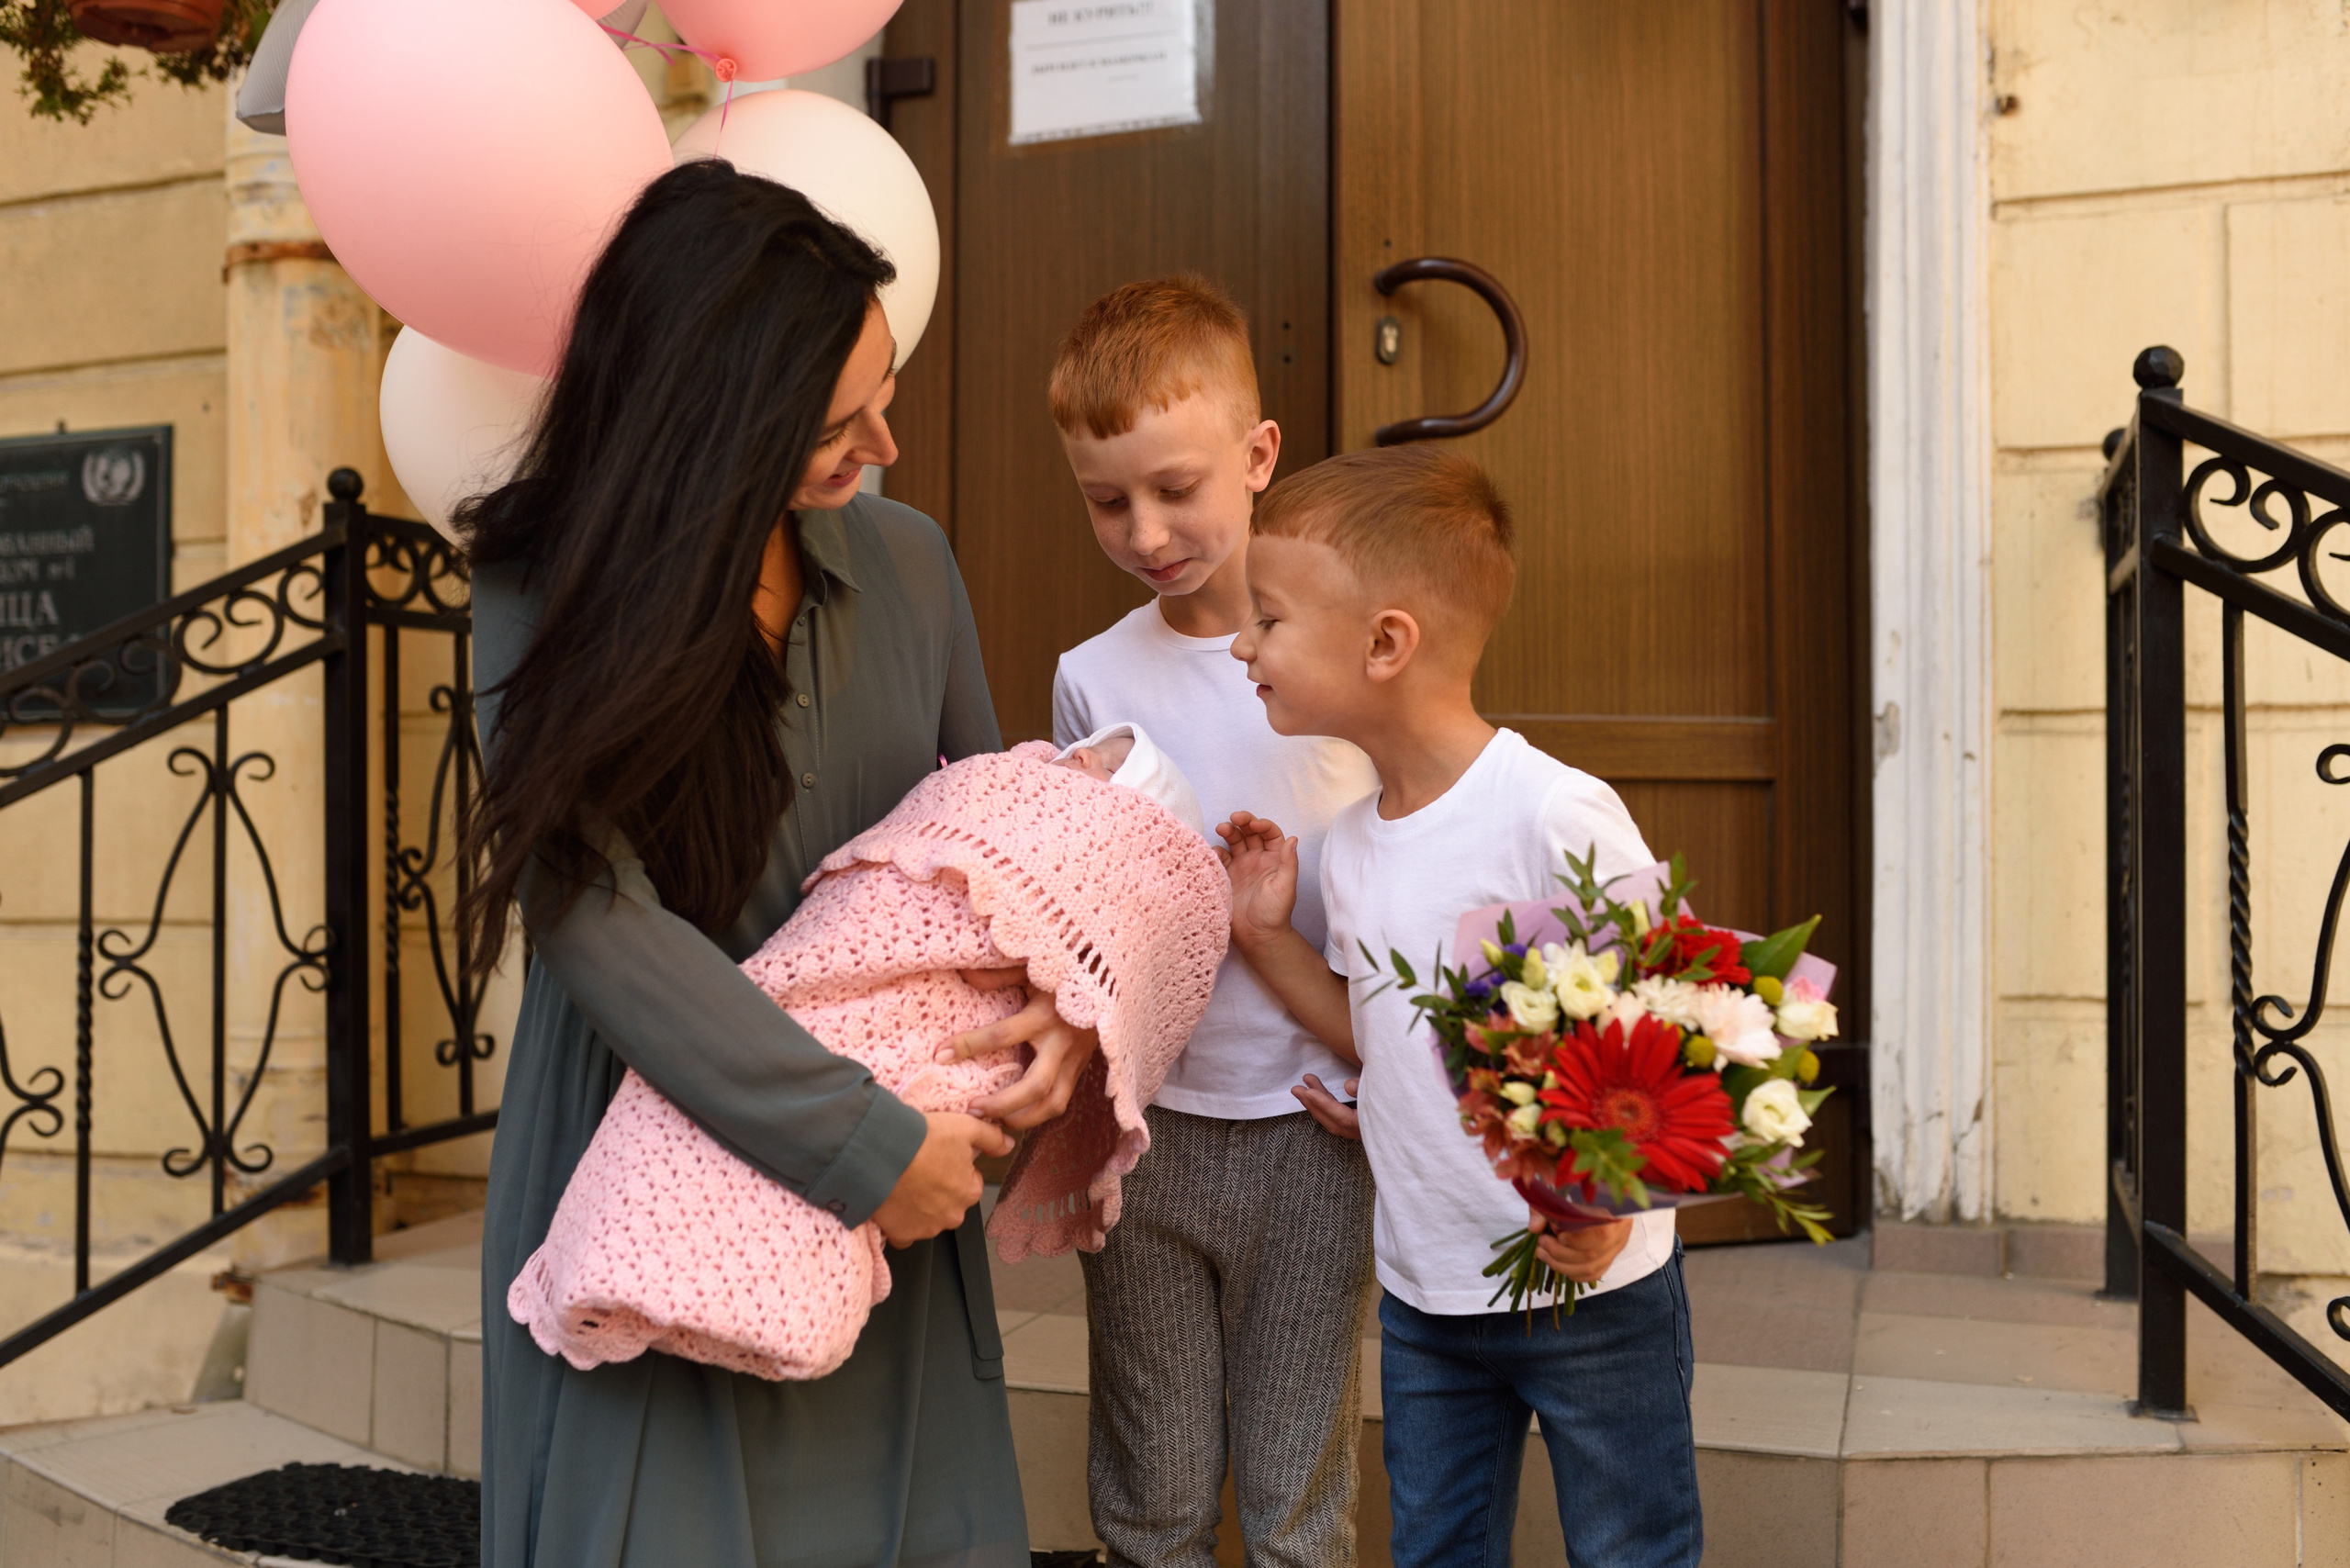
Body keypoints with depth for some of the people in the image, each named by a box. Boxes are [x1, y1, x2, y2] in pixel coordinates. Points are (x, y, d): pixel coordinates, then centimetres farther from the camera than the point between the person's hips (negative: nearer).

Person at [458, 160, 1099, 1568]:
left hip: (893, 1195, 4)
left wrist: (1066, 993, -8)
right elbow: (595, 911, -21)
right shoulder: (548, 595, -11)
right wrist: (866, 1142, -24)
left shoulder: (903, 561, 1)